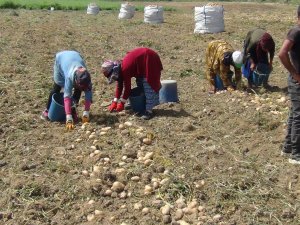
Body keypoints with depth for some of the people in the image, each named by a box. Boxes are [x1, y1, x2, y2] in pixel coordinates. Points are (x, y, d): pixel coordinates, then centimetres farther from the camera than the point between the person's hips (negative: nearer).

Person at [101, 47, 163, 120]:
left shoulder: (125, 69, -25)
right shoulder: (120, 68, 3)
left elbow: (127, 87, -20)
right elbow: (119, 85, 9)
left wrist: (122, 103, -11)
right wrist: (114, 103, 9)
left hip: (150, 60, -10)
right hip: (144, 61, 10)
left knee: (148, 86, -14)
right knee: (140, 83, 14)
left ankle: (149, 110, -15)